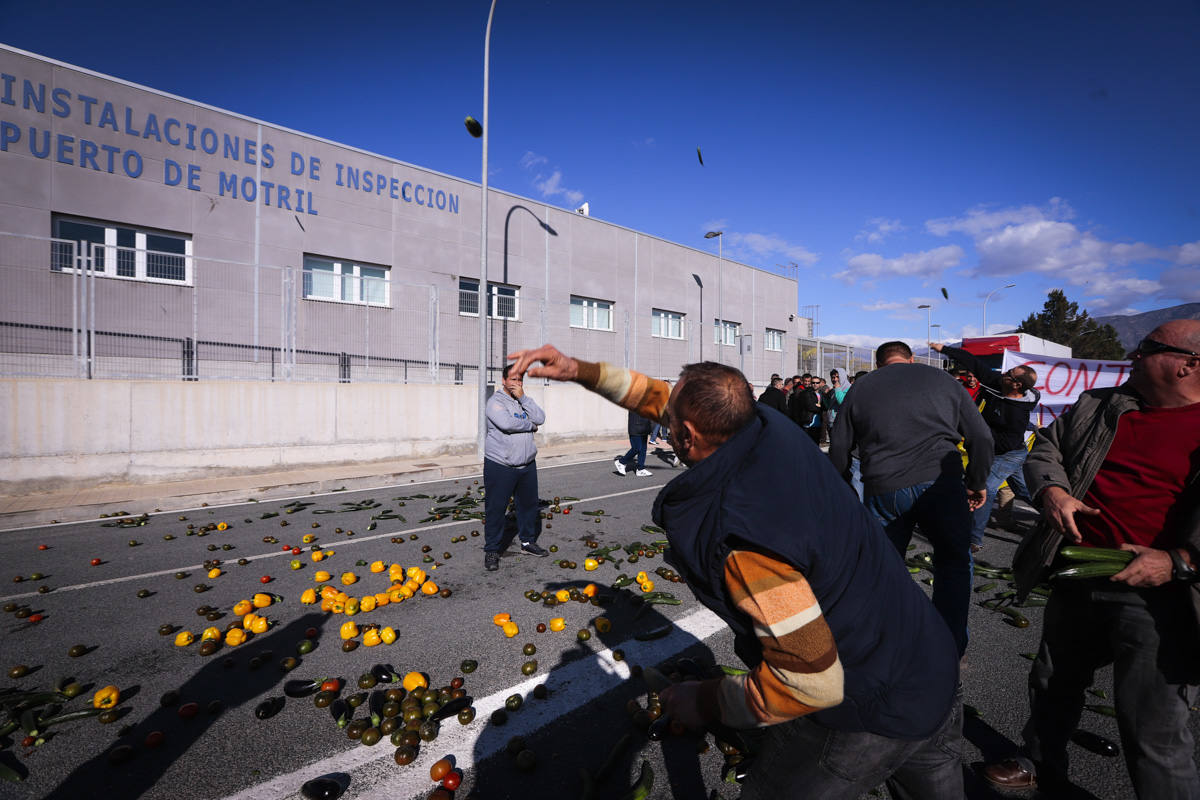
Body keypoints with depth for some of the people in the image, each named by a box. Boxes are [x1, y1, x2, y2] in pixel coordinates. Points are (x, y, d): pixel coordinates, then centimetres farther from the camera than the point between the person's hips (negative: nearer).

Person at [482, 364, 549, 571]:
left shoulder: (524, 400, 10)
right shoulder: (495, 401, -8)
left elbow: (540, 419, -5)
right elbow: (506, 423, -26)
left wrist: (523, 398, -12)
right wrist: (529, 425, -10)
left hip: (527, 464, 6)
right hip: (500, 466, -6)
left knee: (529, 504, 16)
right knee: (496, 508, 0)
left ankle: (528, 542, 34)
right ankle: (491, 550, 14)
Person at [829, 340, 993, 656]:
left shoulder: (860, 387, 15)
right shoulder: (942, 379, 16)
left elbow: (839, 450, 12)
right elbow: (981, 436, 14)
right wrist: (976, 483, 25)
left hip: (881, 489, 1)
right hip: (939, 482, 0)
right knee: (954, 562, 19)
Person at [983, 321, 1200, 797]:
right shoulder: (1097, 407, 6)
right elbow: (1047, 447, 13)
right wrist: (1052, 490, -6)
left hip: (1156, 595, -5)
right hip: (1076, 583, 6)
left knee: (1154, 735, 3)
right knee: (1053, 685, 23)